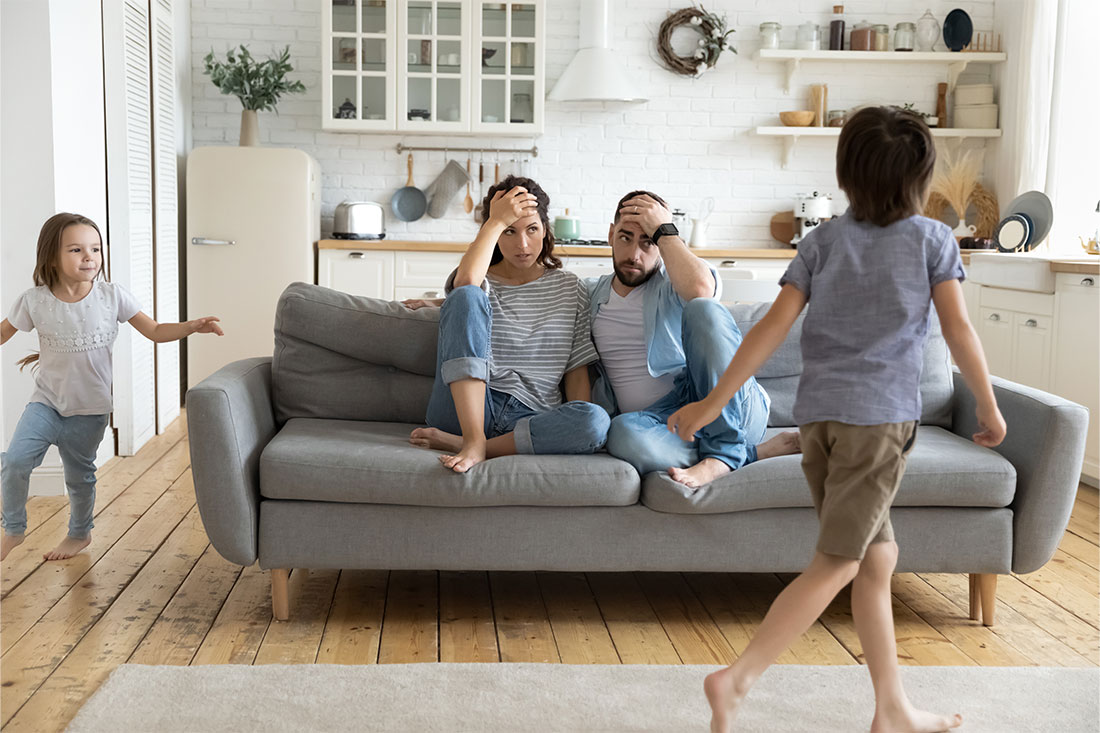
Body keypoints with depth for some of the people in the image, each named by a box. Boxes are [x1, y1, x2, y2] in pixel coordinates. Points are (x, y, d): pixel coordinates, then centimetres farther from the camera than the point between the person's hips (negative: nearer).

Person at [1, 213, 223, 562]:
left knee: (79, 475, 12)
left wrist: (193, 326, -18)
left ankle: (80, 533, 39)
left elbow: (155, 331, -4)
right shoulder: (34, 301, -10)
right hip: (46, 401, 0)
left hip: (90, 408, 0)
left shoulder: (112, 296, -11)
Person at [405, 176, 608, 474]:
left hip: (531, 418, 1)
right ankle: (473, 440, -31)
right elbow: (465, 281, -17)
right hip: (465, 411, -1)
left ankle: (456, 444, -26)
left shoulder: (569, 288, 16)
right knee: (467, 296, -21)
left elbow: (576, 370, 12)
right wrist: (496, 221, -7)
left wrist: (579, 426, -5)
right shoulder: (482, 283, 12)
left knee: (598, 421, -33)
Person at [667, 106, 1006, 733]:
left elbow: (774, 328, 1)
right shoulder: (933, 239, 2)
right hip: (880, 415, -4)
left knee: (878, 558, 13)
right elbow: (960, 331, 1)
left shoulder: (823, 240, 8)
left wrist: (713, 403, 2)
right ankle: (738, 678, -12)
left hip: (818, 413, 5)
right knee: (836, 564, -2)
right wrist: (990, 407, 14)